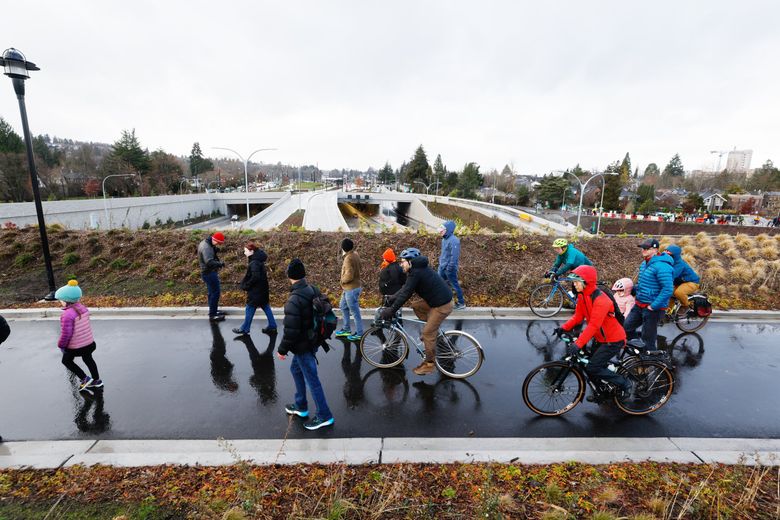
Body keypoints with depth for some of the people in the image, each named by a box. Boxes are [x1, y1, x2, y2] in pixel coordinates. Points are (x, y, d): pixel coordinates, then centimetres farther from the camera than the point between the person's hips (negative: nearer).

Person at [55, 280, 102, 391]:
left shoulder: (67, 314, -27)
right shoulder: (83, 308, -3)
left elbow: (66, 333, -24)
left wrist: (61, 345, -6)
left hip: (75, 346, -7)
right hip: (89, 342, 7)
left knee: (66, 361, 17)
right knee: (88, 359, 22)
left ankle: (84, 379, 15)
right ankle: (96, 380, 33)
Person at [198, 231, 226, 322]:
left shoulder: (206, 243, 7)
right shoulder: (206, 247, -25)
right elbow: (209, 262, -33)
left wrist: (215, 250, 0)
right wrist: (220, 264, -22)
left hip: (208, 272, 10)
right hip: (209, 273, -10)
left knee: (212, 292, 21)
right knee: (215, 293, -3)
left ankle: (213, 311, 34)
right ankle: (212, 315, 5)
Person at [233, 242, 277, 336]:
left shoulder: (254, 263, -23)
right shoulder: (258, 260, 6)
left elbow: (255, 277, -29)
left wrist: (246, 285, -16)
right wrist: (245, 283, 10)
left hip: (256, 291, -9)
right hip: (262, 289, 9)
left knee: (250, 309, 5)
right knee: (266, 307, 15)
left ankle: (244, 329, 19)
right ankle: (272, 326, 22)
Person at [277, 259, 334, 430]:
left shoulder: (294, 301, -27)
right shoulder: (313, 291, -3)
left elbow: (290, 330, -25)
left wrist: (282, 349, -10)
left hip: (302, 346, -9)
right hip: (312, 340, 9)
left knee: (312, 380, 5)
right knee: (295, 369, 26)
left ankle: (324, 416, 19)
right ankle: (300, 406, 41)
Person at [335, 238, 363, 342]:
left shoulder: (349, 258, -23)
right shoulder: (355, 254, 5)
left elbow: (349, 275, -29)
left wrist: (343, 280, -9)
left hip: (351, 289, -10)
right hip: (348, 289, 10)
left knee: (355, 312, 1)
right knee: (343, 307, 22)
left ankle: (359, 334, 12)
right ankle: (346, 329, 33)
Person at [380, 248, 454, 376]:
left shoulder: (415, 273, -19)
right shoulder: (417, 269, 11)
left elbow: (405, 294, -21)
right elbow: (405, 289, 17)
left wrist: (391, 311, -16)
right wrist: (391, 298, 16)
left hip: (442, 305, -10)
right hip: (436, 299, 10)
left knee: (427, 333, -2)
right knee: (416, 307, 16)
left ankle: (429, 364, 12)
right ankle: (433, 331, 20)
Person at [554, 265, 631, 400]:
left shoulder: (600, 300, -29)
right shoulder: (582, 296, -2)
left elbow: (593, 325, -34)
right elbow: (578, 316, 0)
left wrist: (578, 344, -40)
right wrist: (564, 328, -15)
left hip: (613, 340, -8)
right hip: (601, 339, 8)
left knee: (592, 368, -10)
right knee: (589, 365, 11)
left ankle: (624, 383, 10)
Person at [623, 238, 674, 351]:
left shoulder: (661, 266, -20)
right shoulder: (644, 264, 9)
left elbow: (668, 289, -25)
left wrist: (653, 306, -21)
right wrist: (637, 295, 15)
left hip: (652, 308, -8)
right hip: (639, 305, 9)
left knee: (648, 338, 2)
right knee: (626, 327, 11)